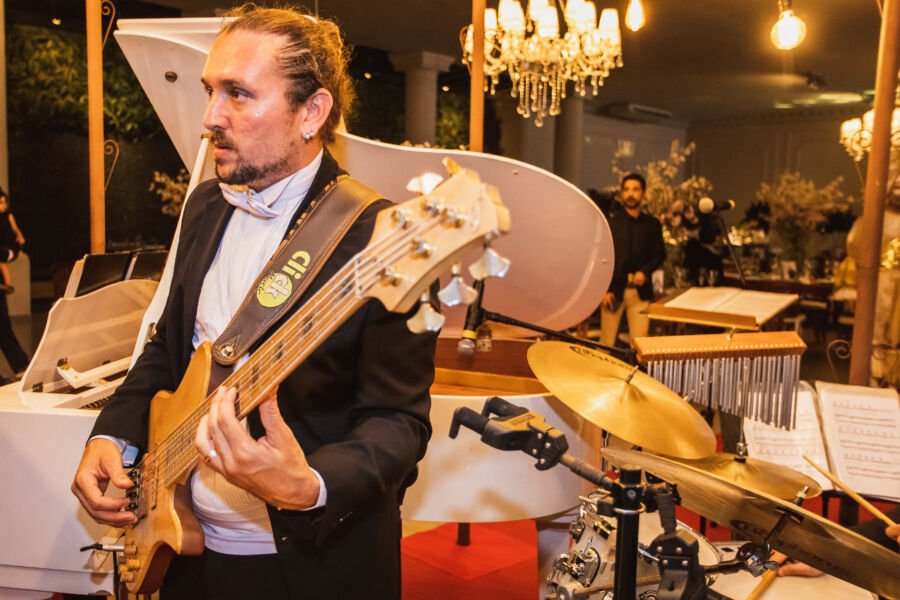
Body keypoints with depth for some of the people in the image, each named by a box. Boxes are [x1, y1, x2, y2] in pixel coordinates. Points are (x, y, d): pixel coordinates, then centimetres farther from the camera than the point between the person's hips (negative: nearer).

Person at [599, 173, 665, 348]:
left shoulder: (652, 224, 10)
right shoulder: (611, 222, 3)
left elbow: (659, 254, 13)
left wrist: (645, 271, -7)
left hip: (640, 291, 2)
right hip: (614, 290, -2)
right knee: (606, 343, 2)